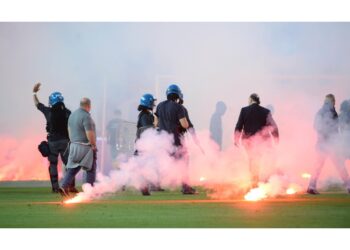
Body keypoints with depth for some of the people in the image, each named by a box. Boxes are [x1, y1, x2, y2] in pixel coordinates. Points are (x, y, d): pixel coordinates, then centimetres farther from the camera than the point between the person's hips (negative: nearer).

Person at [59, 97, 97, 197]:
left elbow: (69, 130, 17)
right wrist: (94, 145, -10)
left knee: (73, 168, 8)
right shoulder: (86, 116, -17)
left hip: (74, 145, 7)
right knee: (91, 169, 5)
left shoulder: (72, 115, 10)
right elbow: (90, 133, -20)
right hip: (85, 146, -7)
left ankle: (64, 186, -6)